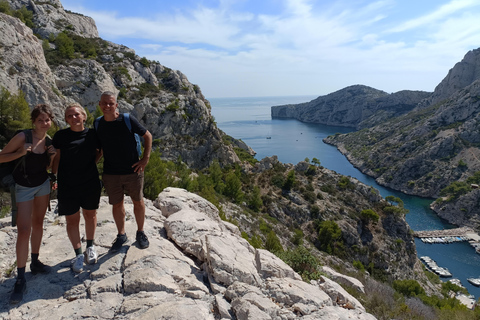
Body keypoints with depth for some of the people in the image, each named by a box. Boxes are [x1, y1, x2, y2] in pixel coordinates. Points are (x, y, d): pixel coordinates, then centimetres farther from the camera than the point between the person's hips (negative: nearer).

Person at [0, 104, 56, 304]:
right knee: (24, 231, -8)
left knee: (38, 223, 15)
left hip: (43, 184, 5)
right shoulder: (23, 136, -18)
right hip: (24, 187, -5)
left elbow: (49, 167, 7)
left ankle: (35, 262, 31)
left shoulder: (49, 141, -3)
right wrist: (21, 153, -26)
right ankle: (20, 279, 1)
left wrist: (53, 156, -12)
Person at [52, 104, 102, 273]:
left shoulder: (92, 134, -1)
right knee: (72, 220, 7)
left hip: (90, 183, 1)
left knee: (90, 214, 15)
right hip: (67, 185, -1)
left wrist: (91, 164, 3)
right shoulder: (60, 136, -4)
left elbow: (98, 151, 16)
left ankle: (90, 247, 35)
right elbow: (56, 158, 2)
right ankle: (78, 254, 22)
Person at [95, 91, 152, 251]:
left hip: (133, 171, -2)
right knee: (117, 205, 12)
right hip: (110, 173, 3)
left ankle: (140, 232, 30)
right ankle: (121, 235, 32)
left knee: (138, 202, 10)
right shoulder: (98, 124, 1)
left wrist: (145, 159, -9)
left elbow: (147, 136, -3)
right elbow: (97, 147, 16)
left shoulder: (128, 120, -10)